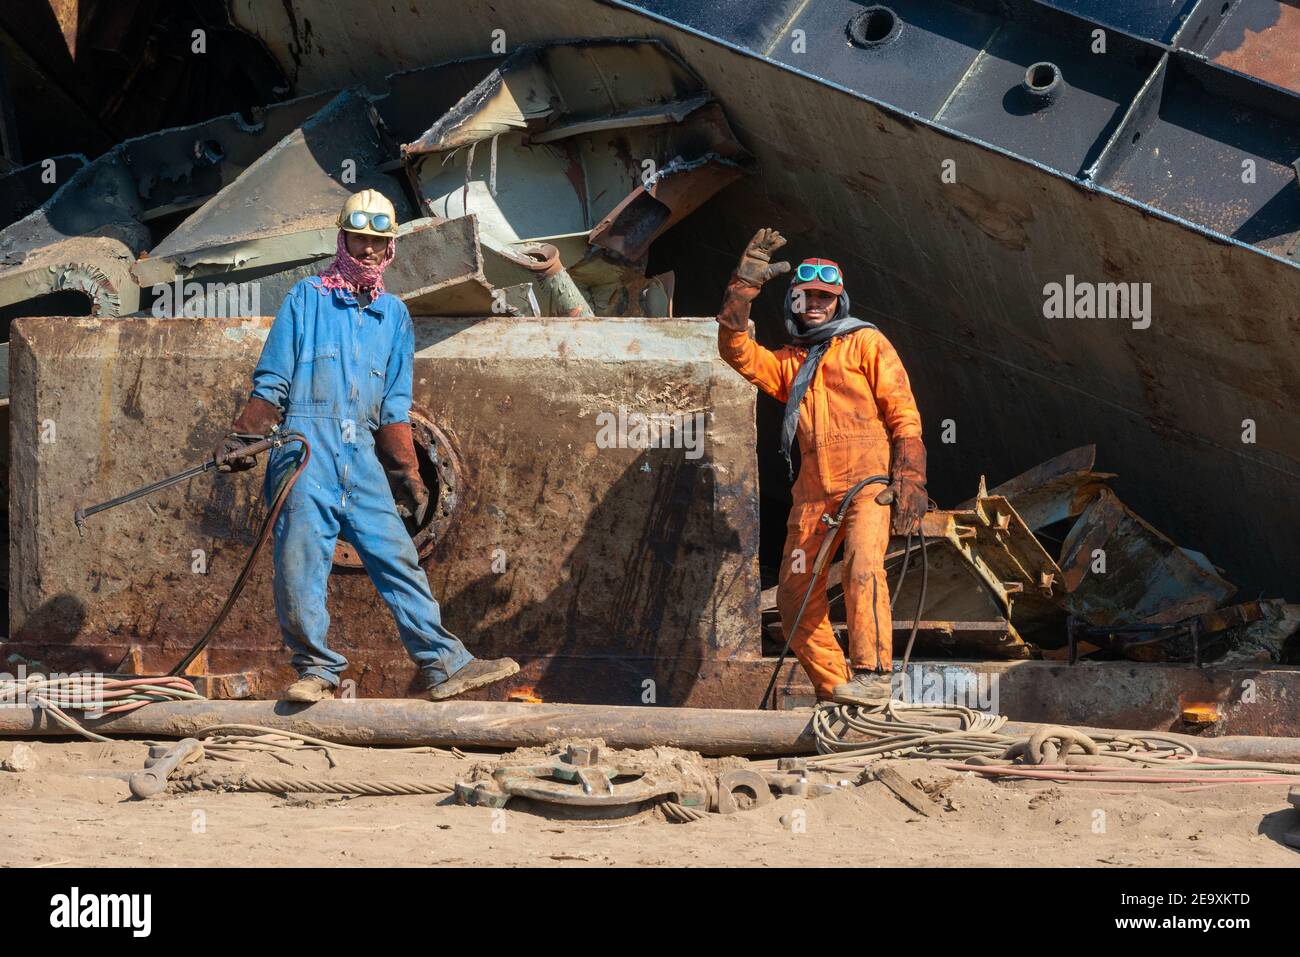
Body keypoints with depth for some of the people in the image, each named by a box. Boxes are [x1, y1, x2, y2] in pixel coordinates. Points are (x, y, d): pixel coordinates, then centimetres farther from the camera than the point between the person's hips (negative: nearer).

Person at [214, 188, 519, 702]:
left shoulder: (394, 314, 20)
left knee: (398, 557, -2)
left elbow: (395, 407, 20)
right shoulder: (306, 298, 9)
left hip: (362, 454, 3)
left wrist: (408, 476, 15)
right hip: (306, 443, -3)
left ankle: (446, 665, -4)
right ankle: (317, 670, 1)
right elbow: (271, 382, 9)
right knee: (300, 559, -8)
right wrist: (239, 439, 0)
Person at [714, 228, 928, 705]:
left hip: (867, 484, -6)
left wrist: (910, 482, -8)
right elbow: (738, 352, 6)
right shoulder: (788, 360, 22)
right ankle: (835, 686, 7)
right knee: (795, 593, -1)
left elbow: (903, 412, 3)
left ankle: (872, 673, -29)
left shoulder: (865, 343, 9)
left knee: (862, 568, -28)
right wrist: (745, 285, -3)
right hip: (813, 494, 6)